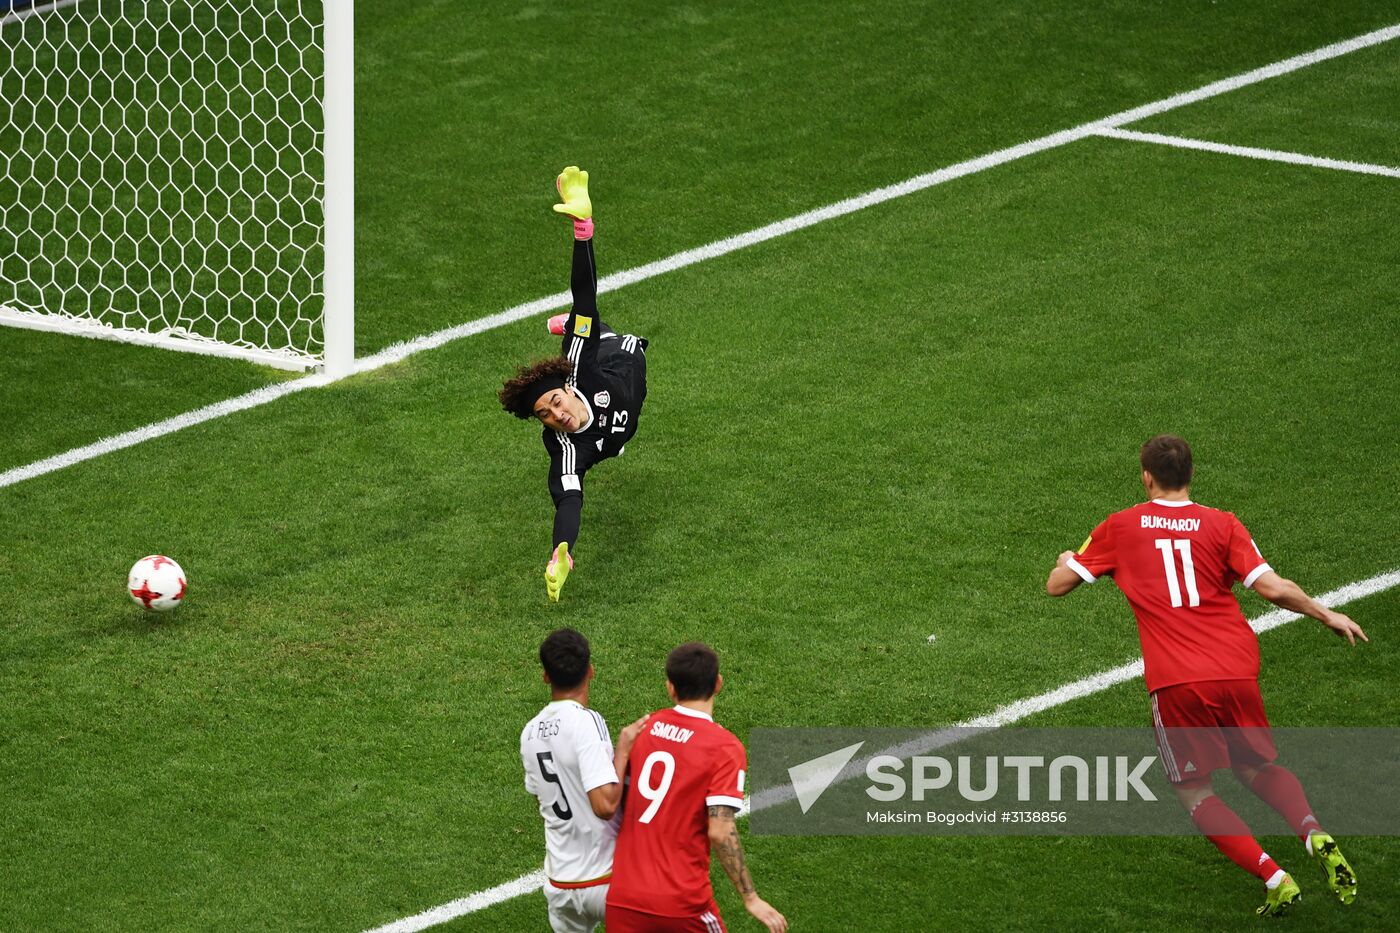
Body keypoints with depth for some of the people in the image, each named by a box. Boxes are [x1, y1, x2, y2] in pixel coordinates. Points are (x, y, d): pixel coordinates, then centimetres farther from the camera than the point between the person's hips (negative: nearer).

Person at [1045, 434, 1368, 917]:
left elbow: (1057, 585, 14)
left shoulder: (1120, 528, 7)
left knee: (1194, 791, 12)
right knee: (1258, 769, 24)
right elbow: (1273, 588, -4)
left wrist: (1067, 561, 38)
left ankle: (1274, 879, -7)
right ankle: (1314, 833, -6)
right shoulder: (1222, 525, 6)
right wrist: (1327, 615, 13)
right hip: (1236, 673, 2)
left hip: (1174, 682, -2)